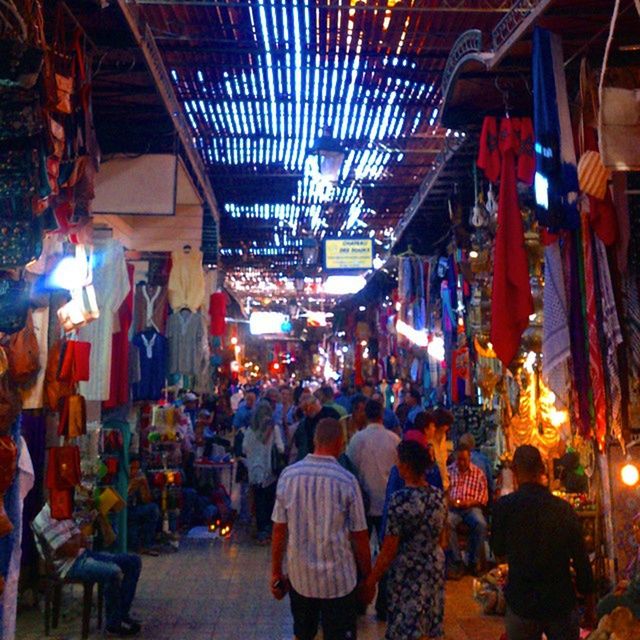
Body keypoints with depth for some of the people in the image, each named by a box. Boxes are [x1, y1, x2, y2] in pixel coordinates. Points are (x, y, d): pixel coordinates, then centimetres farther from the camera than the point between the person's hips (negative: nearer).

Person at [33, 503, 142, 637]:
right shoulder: (44, 514, -18)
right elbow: (68, 549, -22)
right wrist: (79, 539, -4)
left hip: (83, 553, 10)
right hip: (68, 564, -10)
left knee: (133, 561, 2)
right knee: (113, 572, -32)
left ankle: (122, 614, 8)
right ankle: (114, 623, -10)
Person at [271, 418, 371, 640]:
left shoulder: (288, 475, -8)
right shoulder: (346, 481, -15)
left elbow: (279, 531, -3)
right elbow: (359, 537, -9)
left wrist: (276, 573, 9)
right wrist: (367, 577, 5)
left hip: (299, 577, 3)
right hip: (339, 580, -3)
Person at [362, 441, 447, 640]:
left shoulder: (400, 499, -23)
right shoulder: (439, 495, -3)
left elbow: (388, 551, -19)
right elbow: (440, 538, 10)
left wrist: (371, 580, -8)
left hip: (408, 573, -6)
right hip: (435, 568, 6)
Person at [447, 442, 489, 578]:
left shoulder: (478, 473, 13)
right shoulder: (448, 471, 13)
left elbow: (484, 496, 6)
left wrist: (470, 503, -12)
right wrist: (448, 500, -16)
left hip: (471, 507, 1)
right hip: (452, 508, -1)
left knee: (481, 524, -32)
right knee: (447, 523, -34)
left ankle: (473, 562, -15)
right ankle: (456, 562, -25)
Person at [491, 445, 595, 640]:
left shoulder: (504, 506, -13)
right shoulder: (564, 508, -9)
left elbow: (498, 551, 1)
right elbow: (581, 559, -3)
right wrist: (590, 606, 8)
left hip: (521, 603, -1)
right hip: (562, 602, 1)